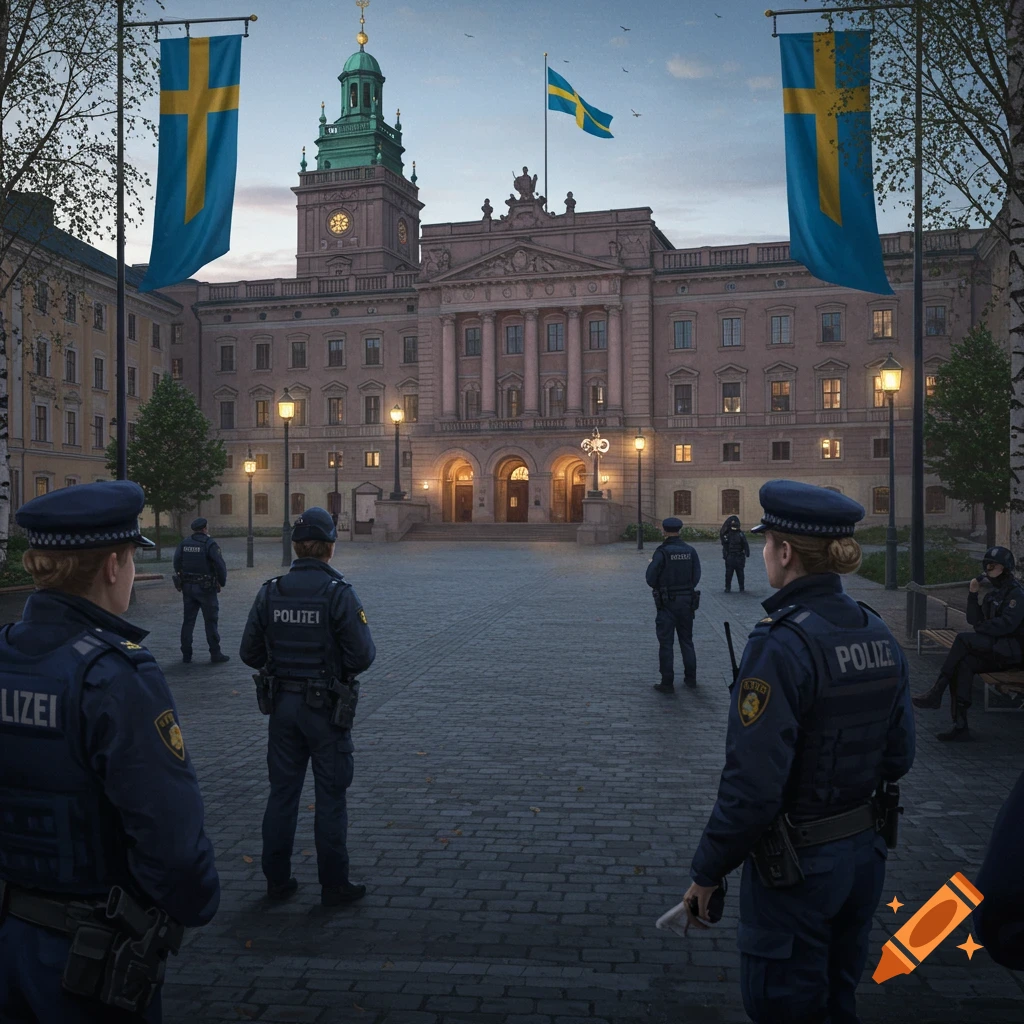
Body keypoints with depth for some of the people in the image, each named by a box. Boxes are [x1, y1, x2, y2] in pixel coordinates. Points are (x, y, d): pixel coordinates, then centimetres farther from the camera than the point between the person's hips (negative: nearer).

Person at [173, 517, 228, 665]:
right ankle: (215, 654, 3)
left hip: (187, 587, 5)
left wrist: (181, 580, 10)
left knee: (188, 621, 11)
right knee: (210, 621, 1)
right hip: (206, 587, -5)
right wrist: (222, 582, -2)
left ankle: (186, 654, 13)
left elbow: (176, 562, 2)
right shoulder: (210, 544, -9)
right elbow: (220, 565, -15)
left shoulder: (184, 543, 5)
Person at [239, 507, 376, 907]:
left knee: (282, 793, 15)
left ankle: (277, 879, 25)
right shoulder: (337, 592, -16)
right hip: (327, 708, -4)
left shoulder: (270, 592, -3)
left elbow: (250, 652, 1)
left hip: (282, 705, 4)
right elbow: (363, 655, -18)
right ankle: (334, 885, 15)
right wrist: (341, 667, 4)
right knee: (330, 798, 7)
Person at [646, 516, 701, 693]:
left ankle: (667, 683, 3)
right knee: (687, 640, 18)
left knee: (666, 643, 1)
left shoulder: (662, 552, -15)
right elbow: (696, 577, 0)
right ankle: (690, 678, 25)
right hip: (687, 601, 5)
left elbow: (651, 579, -14)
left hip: (667, 602, -5)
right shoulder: (690, 551, -1)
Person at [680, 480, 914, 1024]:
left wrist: (706, 874, -14)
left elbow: (751, 786, -25)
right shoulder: (877, 633, -1)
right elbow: (898, 756, 7)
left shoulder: (780, 644, -25)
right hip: (864, 855, 7)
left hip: (795, 870, -7)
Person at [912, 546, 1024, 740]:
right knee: (963, 664, -24)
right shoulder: (992, 593, 18)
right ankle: (960, 726, -28)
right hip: (992, 651, 7)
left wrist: (981, 628, -13)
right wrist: (973, 594, 3)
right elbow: (975, 620, 14)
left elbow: (1007, 624, -20)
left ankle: (936, 692, -25)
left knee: (963, 638, -26)